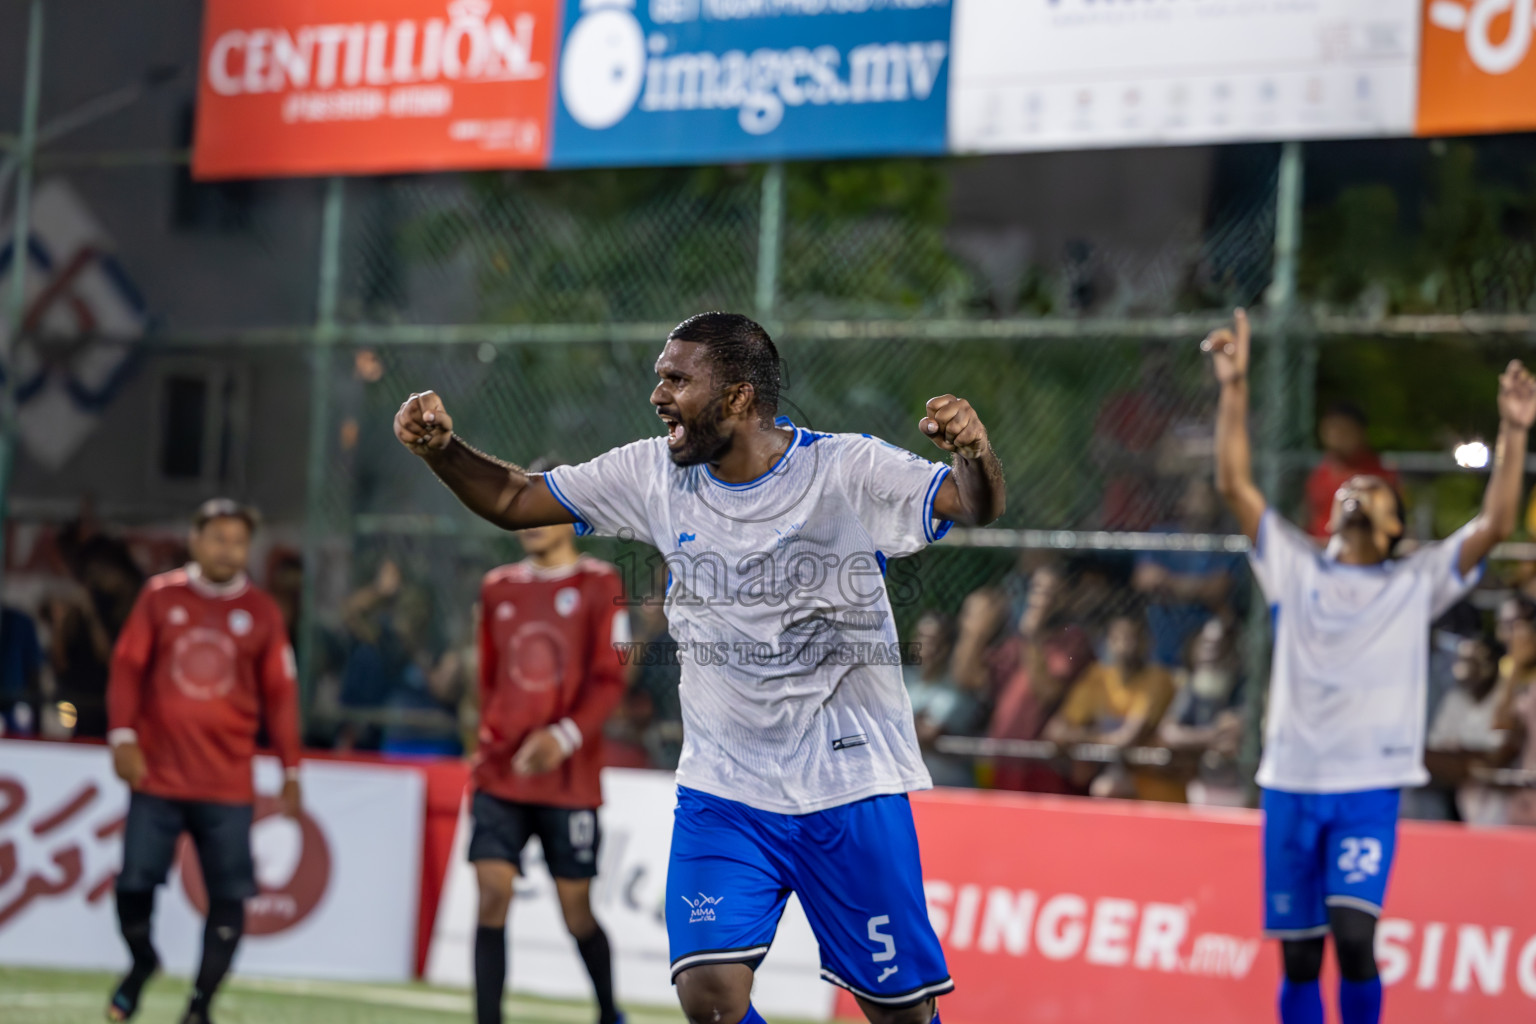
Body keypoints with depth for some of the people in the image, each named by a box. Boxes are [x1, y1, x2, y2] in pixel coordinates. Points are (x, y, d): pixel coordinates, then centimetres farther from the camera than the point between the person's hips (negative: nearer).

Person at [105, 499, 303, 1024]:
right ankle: (141, 962, 26)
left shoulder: (261, 612, 8)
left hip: (229, 785, 1)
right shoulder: (160, 597, 6)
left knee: (229, 896, -7)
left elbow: (279, 693, 10)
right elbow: (127, 667, 4)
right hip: (157, 777, 0)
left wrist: (291, 771, 8)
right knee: (134, 883, -5)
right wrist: (123, 735, -9)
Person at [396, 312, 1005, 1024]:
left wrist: (973, 453, -45)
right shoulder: (654, 475, 1)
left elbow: (976, 506, -22)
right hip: (722, 792, 3)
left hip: (851, 790, -3)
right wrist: (440, 447, -11)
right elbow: (513, 499, 8)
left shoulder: (848, 470, -11)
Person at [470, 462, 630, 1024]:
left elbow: (609, 680, -9)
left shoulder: (599, 584, -3)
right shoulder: (498, 587, 10)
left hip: (569, 781, -3)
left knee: (575, 909, 5)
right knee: (491, 896, -9)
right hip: (500, 778, 3)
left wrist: (566, 736, -22)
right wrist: (488, 742, 14)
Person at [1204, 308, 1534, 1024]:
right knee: (1298, 957, 3)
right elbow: (1234, 484, 5)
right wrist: (1235, 388, -4)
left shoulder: (1417, 582, 10)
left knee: (1353, 936, -18)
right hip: (1291, 782, 2)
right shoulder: (1295, 568, 12)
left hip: (1369, 785, -2)